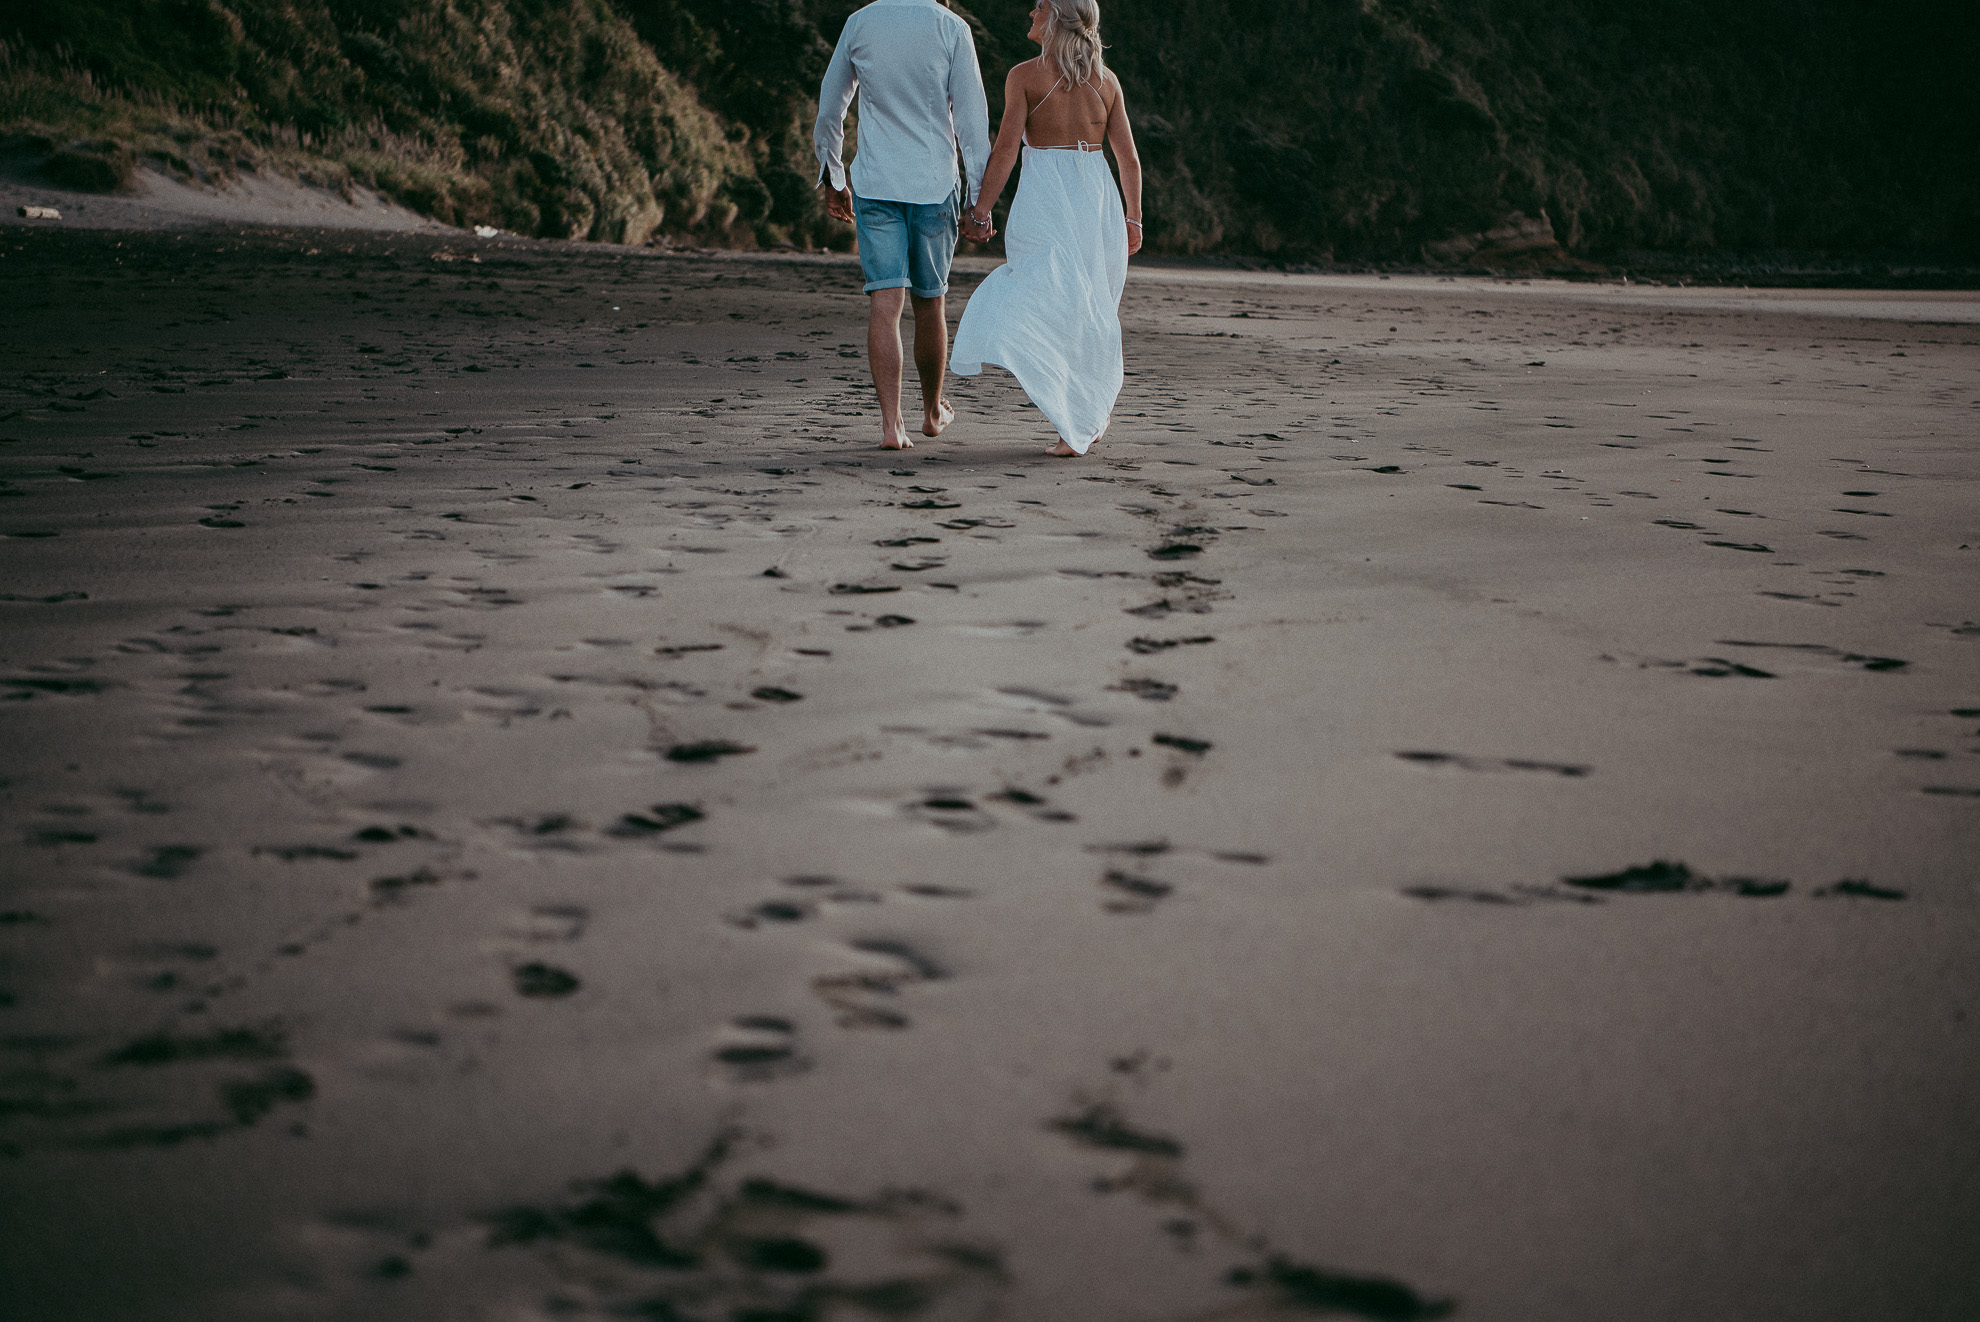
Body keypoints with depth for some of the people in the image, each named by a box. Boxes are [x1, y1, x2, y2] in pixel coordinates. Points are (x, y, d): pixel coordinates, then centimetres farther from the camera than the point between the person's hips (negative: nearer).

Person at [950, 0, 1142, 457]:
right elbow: (1129, 158, 7)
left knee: (1047, 305, -5)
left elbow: (1005, 151, -9)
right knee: (1091, 311, 17)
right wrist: (1132, 218, 16)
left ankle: (1074, 428, -18)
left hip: (1045, 199, -4)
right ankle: (1094, 418, 26)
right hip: (1097, 197, 4)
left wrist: (980, 210, -2)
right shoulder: (1105, 79, 6)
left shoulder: (1024, 76, -5)